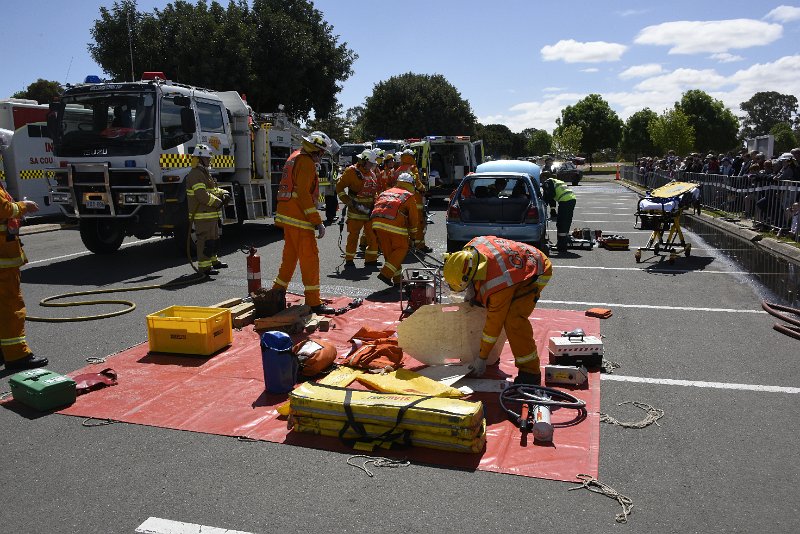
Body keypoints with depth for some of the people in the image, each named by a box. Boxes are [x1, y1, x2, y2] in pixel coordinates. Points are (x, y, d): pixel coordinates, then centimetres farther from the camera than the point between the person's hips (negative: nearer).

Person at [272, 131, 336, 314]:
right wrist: (318, 221, -21)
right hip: (298, 217, -10)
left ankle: (278, 290, 29)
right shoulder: (306, 162, -13)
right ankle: (314, 302, -5)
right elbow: (303, 194, -21)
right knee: (309, 257, -7)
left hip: (287, 216, 10)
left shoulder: (295, 157, 19)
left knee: (290, 255, 19)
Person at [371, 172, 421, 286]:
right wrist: (413, 235, 25)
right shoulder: (409, 196, 14)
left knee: (388, 251, 15)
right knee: (401, 248, 8)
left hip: (377, 222, 6)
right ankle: (385, 273, -5)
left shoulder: (384, 193, 29)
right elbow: (414, 218, 13)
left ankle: (397, 278, 21)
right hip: (394, 224, -6)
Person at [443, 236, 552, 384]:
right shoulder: (469, 250, -22)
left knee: (513, 319, -27)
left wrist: (482, 358, -18)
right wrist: (471, 293, -4)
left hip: (537, 272, -9)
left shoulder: (497, 285, -40)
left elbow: (494, 323, -28)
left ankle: (530, 371, -16)